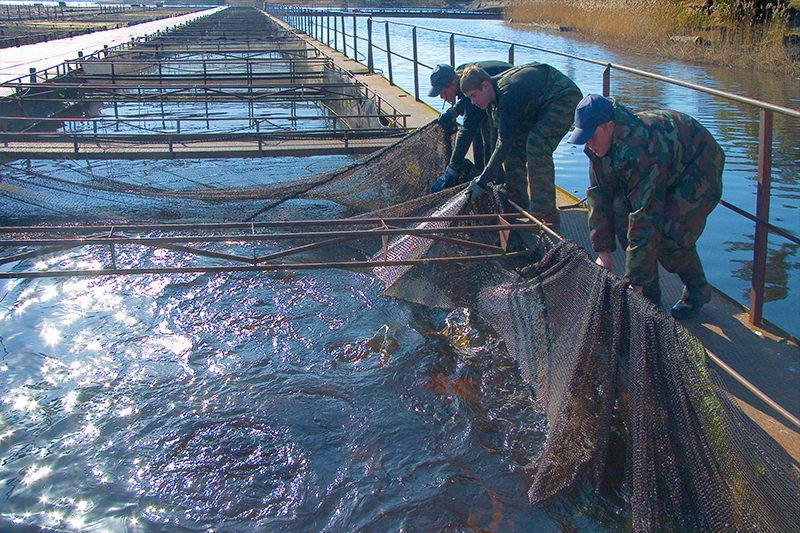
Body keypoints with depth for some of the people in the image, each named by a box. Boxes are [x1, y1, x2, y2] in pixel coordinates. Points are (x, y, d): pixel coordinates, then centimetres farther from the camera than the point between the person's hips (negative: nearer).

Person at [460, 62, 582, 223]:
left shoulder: (508, 94, -33)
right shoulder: (496, 89, -3)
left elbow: (505, 142, -33)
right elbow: (503, 136, 6)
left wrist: (483, 180, -30)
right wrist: (491, 171, 4)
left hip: (564, 98, -10)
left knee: (537, 144, -26)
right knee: (514, 143, 2)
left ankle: (546, 213, -23)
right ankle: (519, 202, 12)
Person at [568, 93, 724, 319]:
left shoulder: (638, 152, -41)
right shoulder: (599, 145, -14)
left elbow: (646, 218, -40)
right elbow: (599, 196, -7)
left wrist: (638, 280, -37)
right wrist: (603, 251, -10)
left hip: (699, 167, -8)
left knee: (670, 235, -24)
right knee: (621, 212, -12)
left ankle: (698, 290, 5)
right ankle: (649, 293, 2)